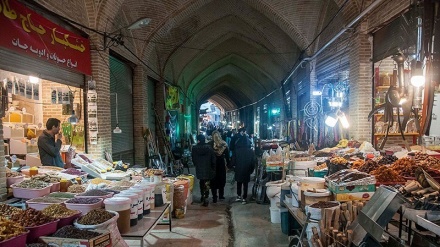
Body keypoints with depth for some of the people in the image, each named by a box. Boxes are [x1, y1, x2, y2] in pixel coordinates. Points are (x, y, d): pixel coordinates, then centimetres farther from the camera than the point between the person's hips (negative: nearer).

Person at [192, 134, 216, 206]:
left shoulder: (194, 148, -7)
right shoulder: (209, 148, -8)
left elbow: (193, 159, 2)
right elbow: (213, 159, -5)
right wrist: (213, 169, 6)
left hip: (199, 170, 1)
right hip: (208, 170, -1)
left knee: (202, 183, 19)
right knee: (207, 184, 5)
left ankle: (203, 196, 29)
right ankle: (205, 198, -1)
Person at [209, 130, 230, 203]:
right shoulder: (224, 144, -8)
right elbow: (227, 156, -5)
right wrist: (227, 164, -2)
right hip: (222, 165, 1)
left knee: (213, 181, 8)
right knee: (221, 180, 12)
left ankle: (214, 198, 12)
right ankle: (221, 196, 19)